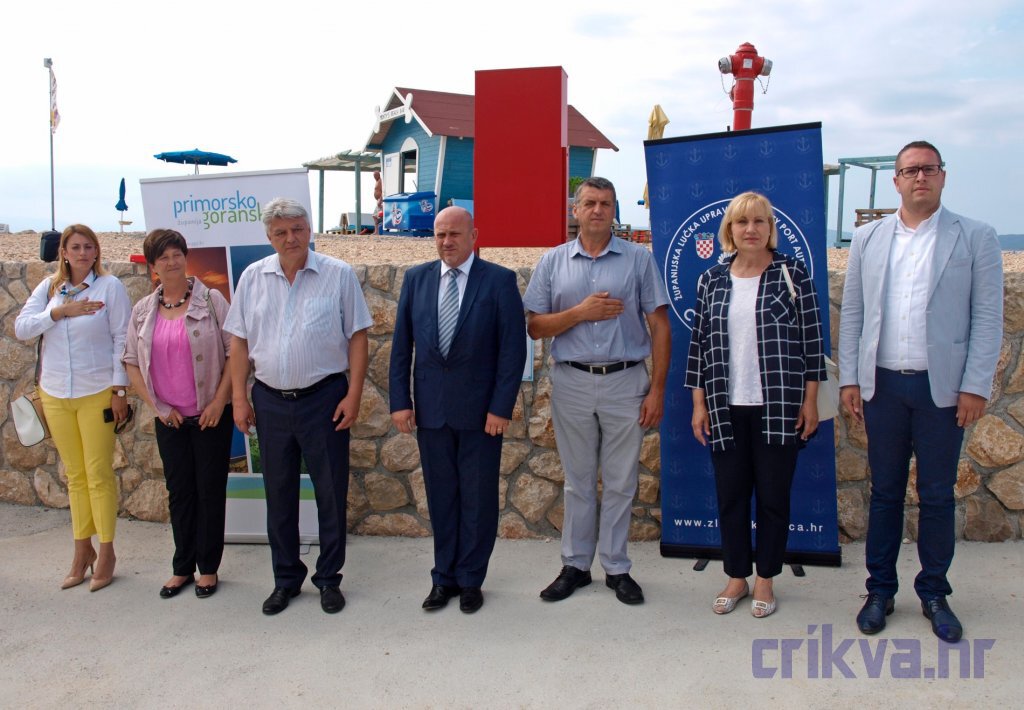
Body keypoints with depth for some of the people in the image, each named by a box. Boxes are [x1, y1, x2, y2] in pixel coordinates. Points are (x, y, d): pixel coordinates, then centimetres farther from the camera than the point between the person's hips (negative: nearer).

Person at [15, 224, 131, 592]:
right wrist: (60, 311, -18)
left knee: (99, 474, 1)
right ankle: (82, 550, 21)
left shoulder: (110, 286, -5)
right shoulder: (49, 287, 7)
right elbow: (21, 328, -3)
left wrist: (120, 390, -11)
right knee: (75, 475, 11)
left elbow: (122, 339, -7)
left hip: (97, 393, -4)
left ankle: (106, 552, 12)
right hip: (55, 394, 4)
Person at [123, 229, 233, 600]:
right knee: (179, 491, 11)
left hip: (210, 415, -3)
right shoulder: (143, 311, 6)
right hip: (169, 418, 3)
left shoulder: (210, 300, -6)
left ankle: (208, 567, 16)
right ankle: (182, 567, 23)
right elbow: (131, 361, 10)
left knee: (210, 490, 4)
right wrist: (156, 405, 0)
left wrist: (219, 401, -12)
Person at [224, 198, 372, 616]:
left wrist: (354, 394, -10)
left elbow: (357, 338, -4)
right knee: (279, 494, 13)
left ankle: (329, 578, 21)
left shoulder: (338, 275, -5)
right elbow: (240, 342, 7)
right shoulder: (253, 278, 5)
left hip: (324, 398, -3)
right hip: (270, 401, 3)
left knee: (331, 492, 6)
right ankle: (286, 578, 28)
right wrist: (239, 398, 2)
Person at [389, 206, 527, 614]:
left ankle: (470, 581, 22)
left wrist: (501, 408, -12)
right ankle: (444, 577, 25)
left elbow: (513, 348, -7)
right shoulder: (416, 279, 6)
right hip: (430, 409, 3)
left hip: (480, 410, -3)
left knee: (478, 499, 7)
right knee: (441, 498, 12)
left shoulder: (499, 281, -5)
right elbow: (401, 345, 7)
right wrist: (400, 401, 0)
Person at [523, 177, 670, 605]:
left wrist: (657, 389, -7)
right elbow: (535, 327, 3)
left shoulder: (639, 259, 2)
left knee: (621, 482, 7)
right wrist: (581, 312, -13)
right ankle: (575, 565, 22)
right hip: (572, 383, 1)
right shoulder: (553, 261, 6)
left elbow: (659, 326, -1)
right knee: (578, 482, 11)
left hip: (626, 382, -1)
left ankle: (616, 568, 20)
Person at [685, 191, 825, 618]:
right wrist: (699, 404, 4)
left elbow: (811, 337, 0)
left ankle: (765, 580, 23)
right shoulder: (711, 280, 6)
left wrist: (811, 399, -2)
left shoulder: (792, 273, 0)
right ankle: (736, 577, 25)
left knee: (773, 495, 7)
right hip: (725, 408, 2)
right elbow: (698, 344, 7)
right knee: (730, 495, 9)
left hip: (778, 408, -2)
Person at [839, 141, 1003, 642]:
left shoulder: (975, 238, 2)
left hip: (943, 387, -1)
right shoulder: (868, 239, 8)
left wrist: (976, 386, -8)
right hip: (882, 384, 2)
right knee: (885, 492, 10)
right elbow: (851, 313, 8)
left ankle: (934, 593, 23)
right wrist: (849, 378, 2)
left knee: (937, 496, 7)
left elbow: (988, 317, -2)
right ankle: (880, 590, 21)